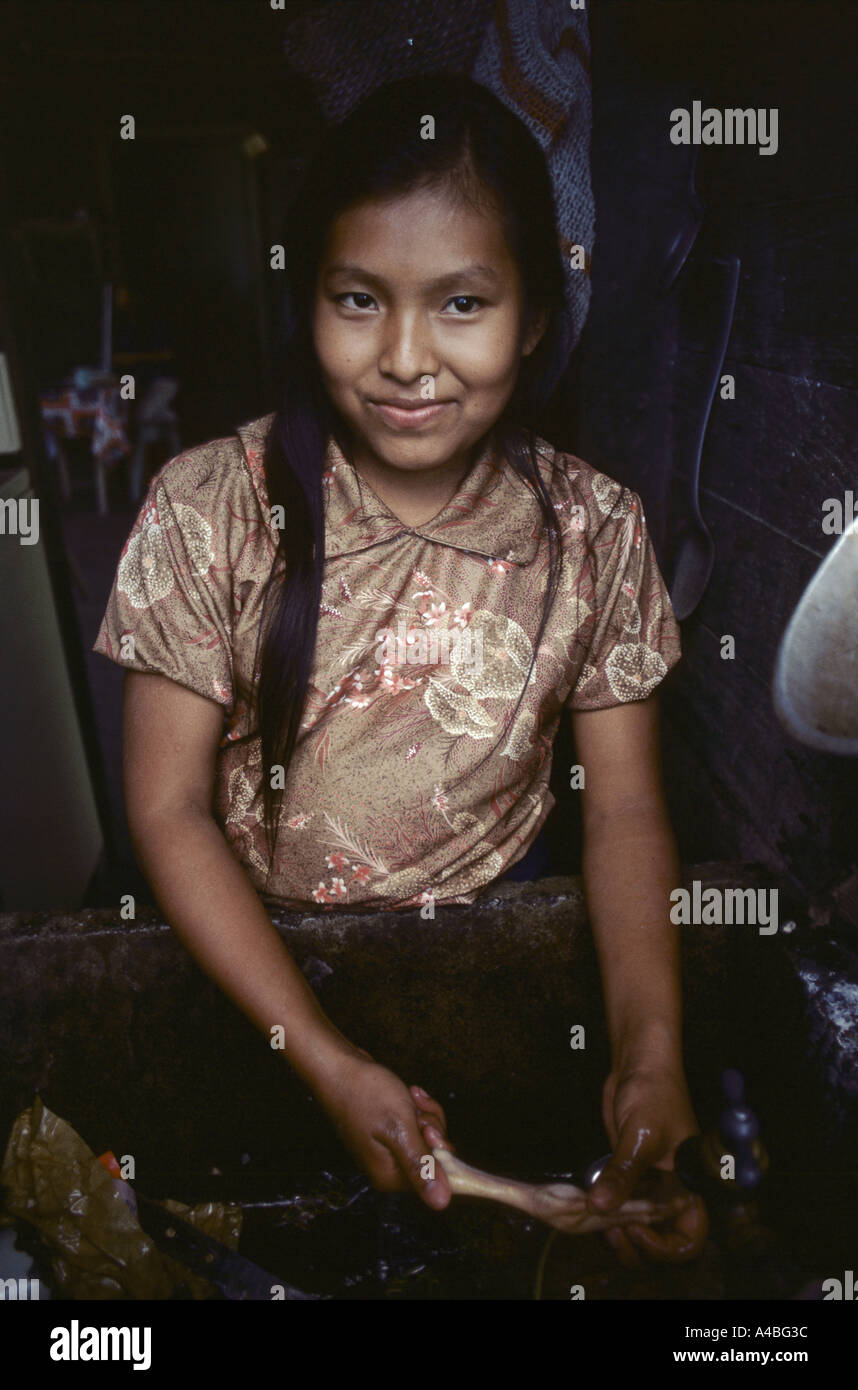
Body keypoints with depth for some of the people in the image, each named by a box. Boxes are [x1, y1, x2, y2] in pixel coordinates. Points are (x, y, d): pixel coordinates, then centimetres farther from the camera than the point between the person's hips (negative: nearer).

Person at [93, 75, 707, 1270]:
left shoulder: (595, 531, -10)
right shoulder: (208, 510, -15)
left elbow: (625, 812, -5)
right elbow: (170, 812, -13)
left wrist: (652, 1051, -22)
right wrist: (328, 1062, -21)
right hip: (255, 956, 0)